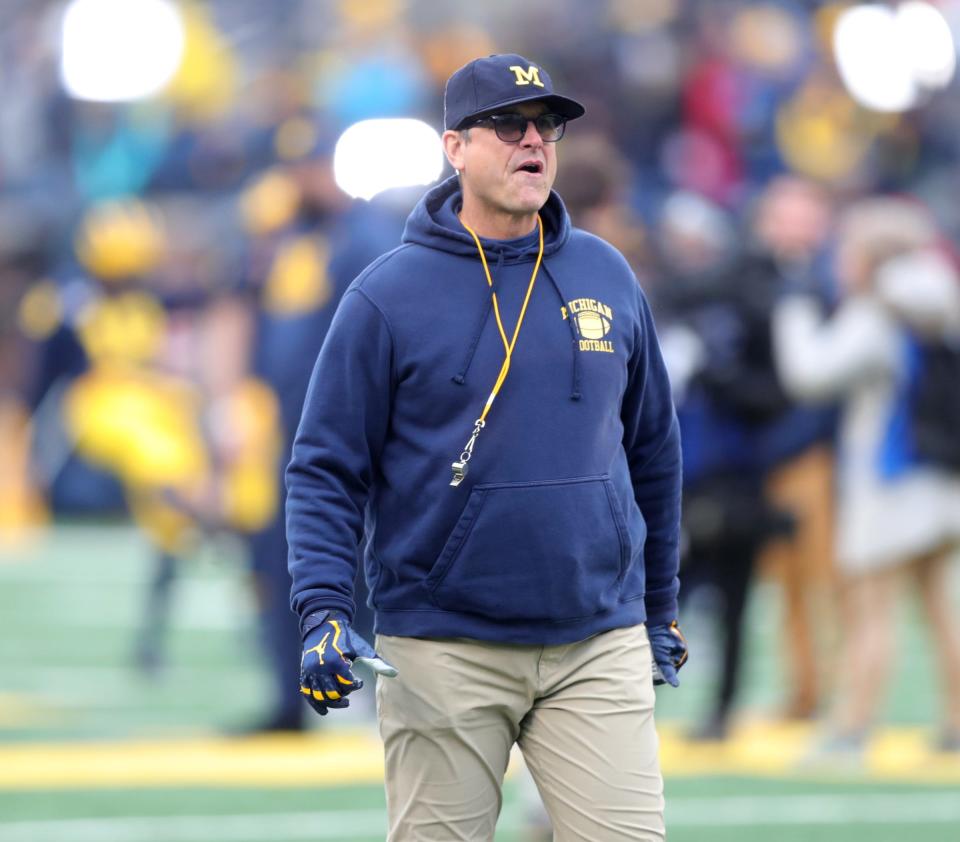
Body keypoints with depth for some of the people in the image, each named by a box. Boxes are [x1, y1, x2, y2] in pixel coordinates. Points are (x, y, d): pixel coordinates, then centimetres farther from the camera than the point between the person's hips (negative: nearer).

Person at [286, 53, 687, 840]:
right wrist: (325, 613, -15)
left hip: (597, 646, 3)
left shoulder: (607, 277, 9)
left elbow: (653, 449, 18)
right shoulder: (387, 295, -2)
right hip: (445, 651, -2)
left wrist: (661, 606, 21)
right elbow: (326, 470, -2)